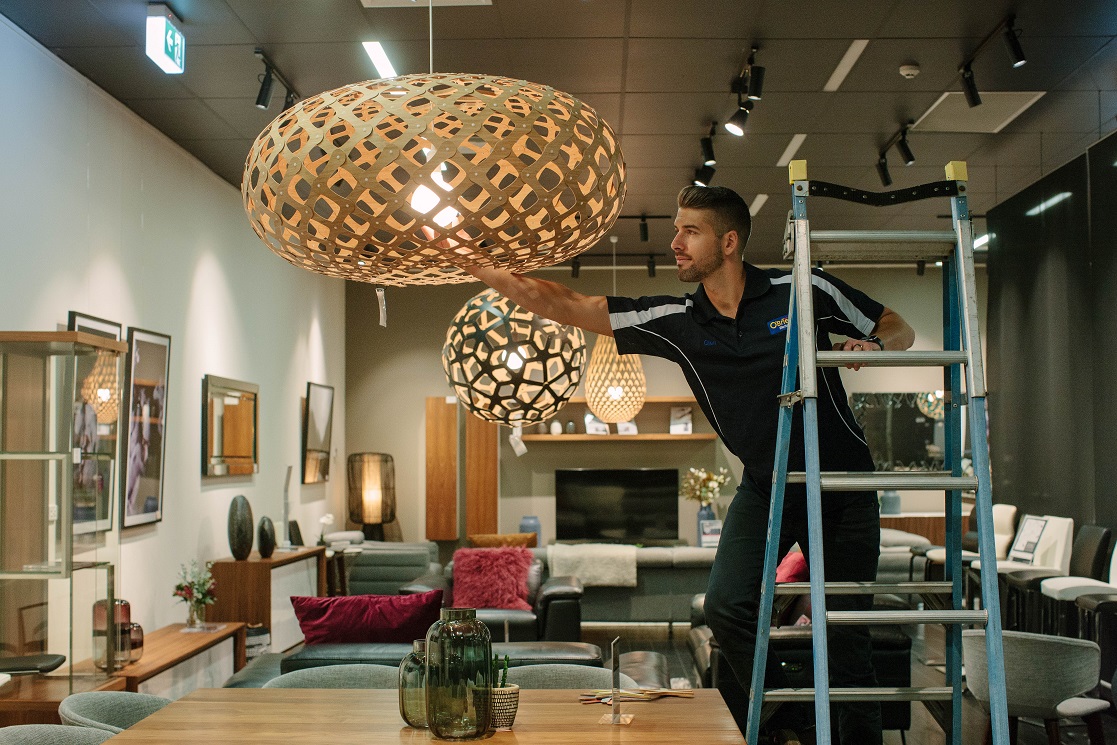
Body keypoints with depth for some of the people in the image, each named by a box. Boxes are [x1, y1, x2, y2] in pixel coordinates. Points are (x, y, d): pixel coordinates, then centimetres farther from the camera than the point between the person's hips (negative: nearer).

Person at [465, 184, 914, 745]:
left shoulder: (805, 290, -12)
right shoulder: (676, 321, -5)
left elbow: (899, 329, 1)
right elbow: (567, 307, -9)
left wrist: (872, 345, -22)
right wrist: (485, 271, -16)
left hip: (841, 485, -3)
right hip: (764, 486, 3)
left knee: (845, 631, 0)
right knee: (726, 607, -14)